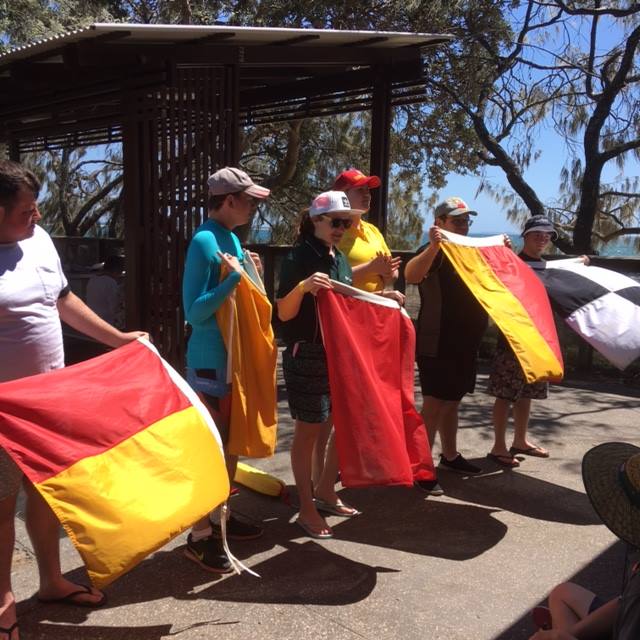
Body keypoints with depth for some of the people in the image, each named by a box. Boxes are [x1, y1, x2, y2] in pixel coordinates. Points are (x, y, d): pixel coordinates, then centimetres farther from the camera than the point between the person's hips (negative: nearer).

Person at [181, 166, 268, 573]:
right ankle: (201, 536, 13)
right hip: (211, 361, -9)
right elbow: (194, 312, -22)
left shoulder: (231, 237, 10)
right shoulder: (205, 241, -17)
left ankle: (220, 517, 32)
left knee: (231, 443, 17)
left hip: (235, 356, 9)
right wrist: (234, 278, -26)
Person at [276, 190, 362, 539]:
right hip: (307, 356, -8)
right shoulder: (298, 257, -11)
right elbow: (284, 314, -16)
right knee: (308, 430, 1)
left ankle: (326, 493, 31)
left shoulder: (340, 259, 11)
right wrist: (303, 286, -32)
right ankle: (306, 509, 15)